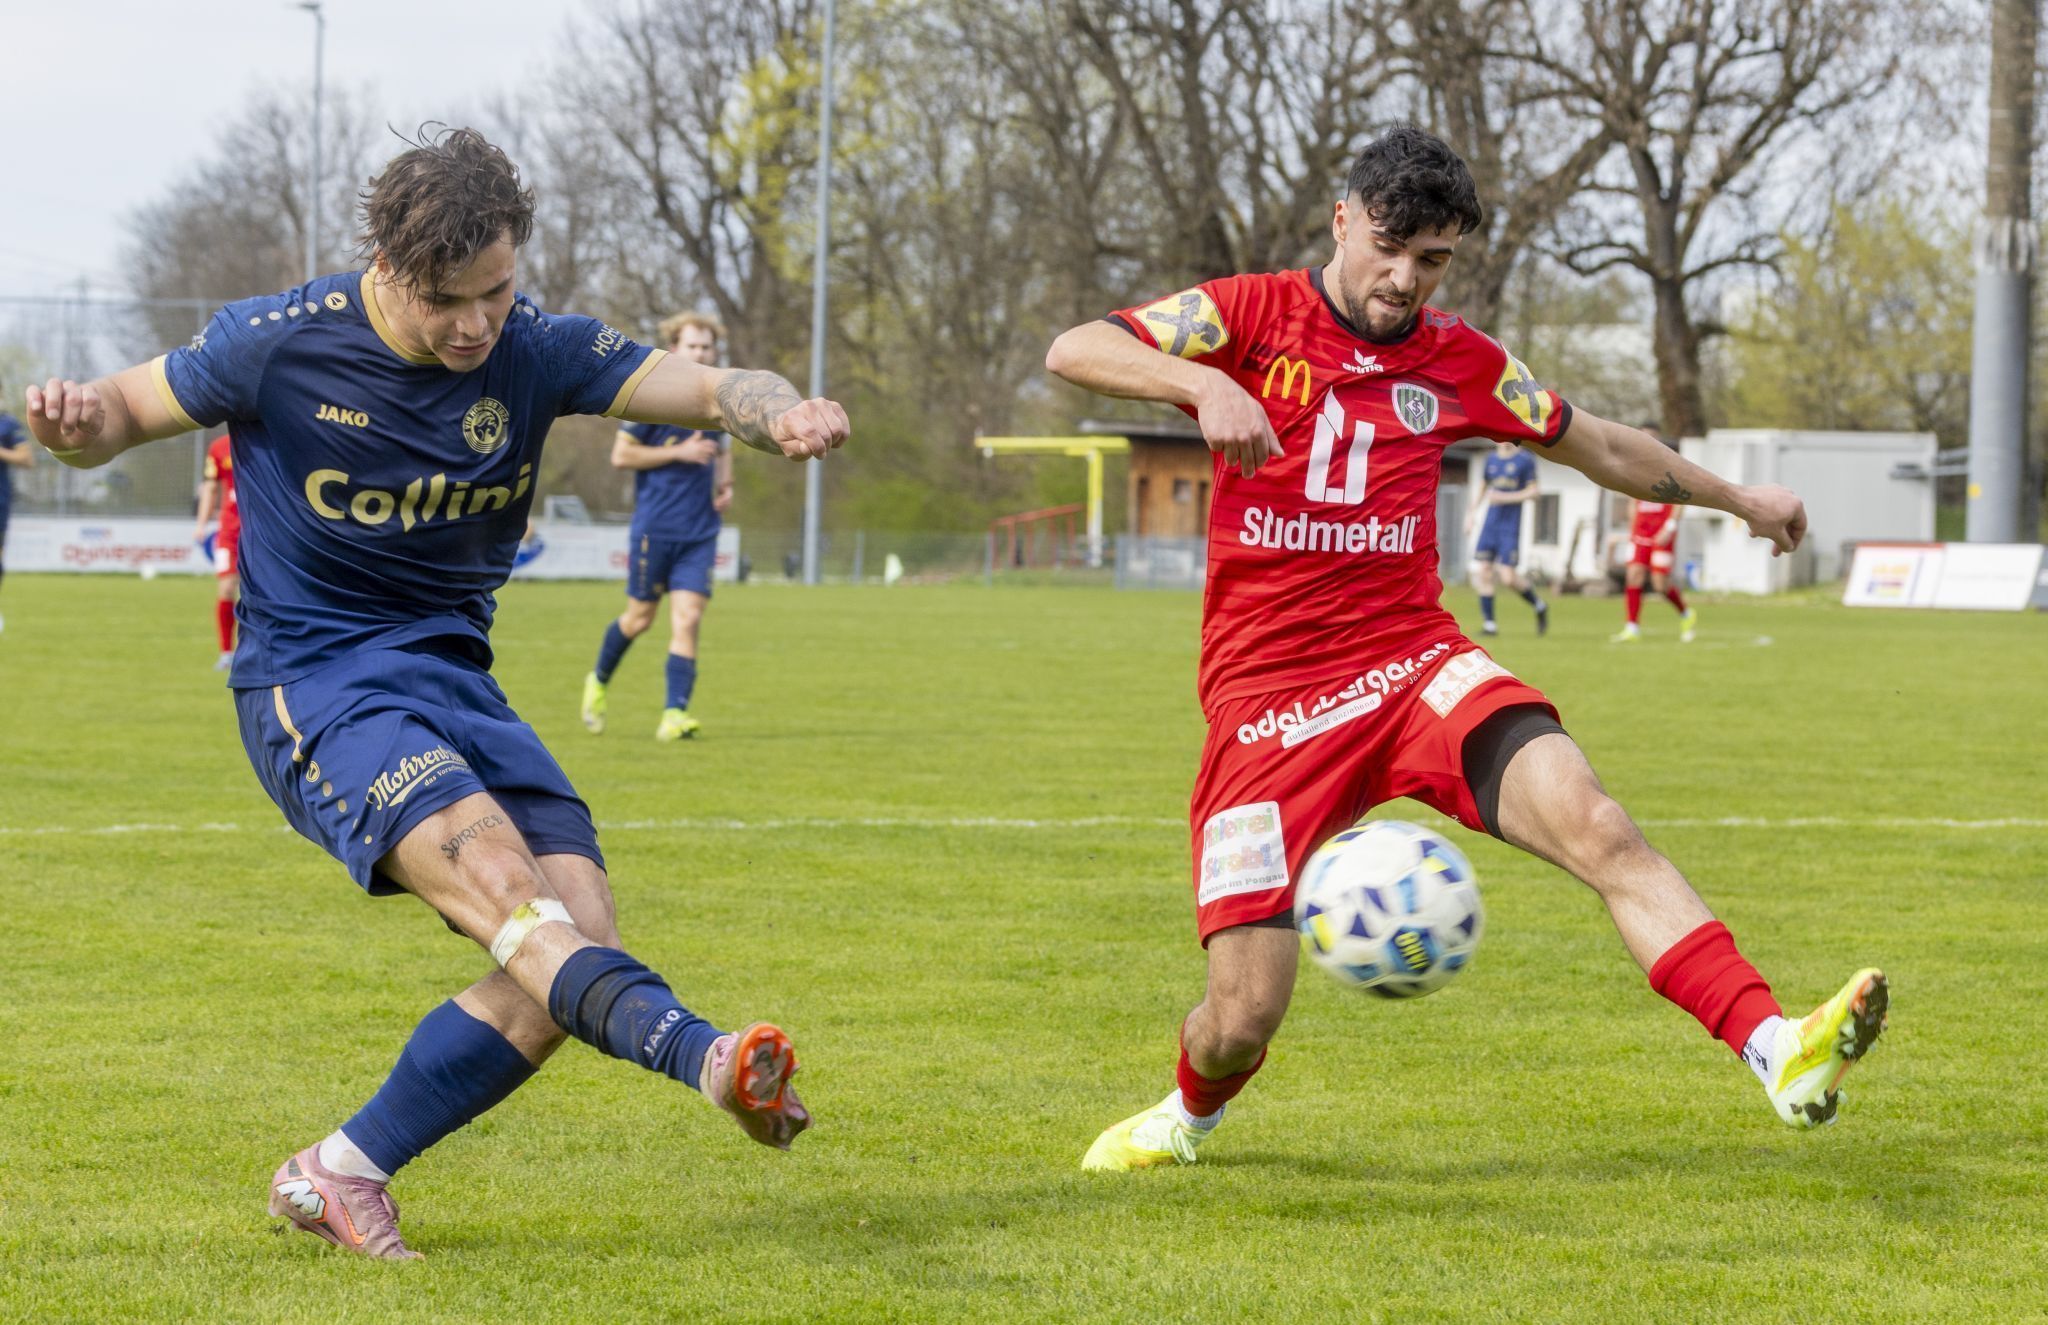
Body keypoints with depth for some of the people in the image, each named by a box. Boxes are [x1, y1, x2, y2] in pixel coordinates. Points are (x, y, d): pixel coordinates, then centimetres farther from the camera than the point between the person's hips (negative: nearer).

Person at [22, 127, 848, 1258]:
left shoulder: (532, 351, -1)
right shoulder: (277, 345, -9)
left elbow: (707, 388, -8)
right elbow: (128, 411, 2)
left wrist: (782, 413, -31)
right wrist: (78, 423, -22)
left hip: (451, 678, 6)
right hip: (311, 686, -6)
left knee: (580, 942, -9)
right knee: (498, 876, -30)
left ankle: (338, 1175, 2)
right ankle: (706, 1058, -53)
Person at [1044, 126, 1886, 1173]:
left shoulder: (1460, 365, 11)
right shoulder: (1252, 316, 0)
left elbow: (1598, 446, 28)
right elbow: (1073, 351, -13)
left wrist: (1735, 498, 36)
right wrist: (1203, 382, -31)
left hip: (1414, 666, 2)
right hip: (1266, 694, -2)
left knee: (1594, 824, -27)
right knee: (1243, 1021, -7)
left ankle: (1779, 1054, -38)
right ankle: (1191, 1111, 31)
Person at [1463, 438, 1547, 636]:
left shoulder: (1525, 460, -6)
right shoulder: (1492, 459, 11)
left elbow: (1534, 492, -7)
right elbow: (1481, 486, 24)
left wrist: (1505, 498, -16)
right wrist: (1472, 511, 15)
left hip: (1510, 525, -6)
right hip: (1490, 523, 6)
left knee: (1508, 577, -10)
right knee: (1482, 571, -3)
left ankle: (1539, 606, 16)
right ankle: (1489, 624, 5)